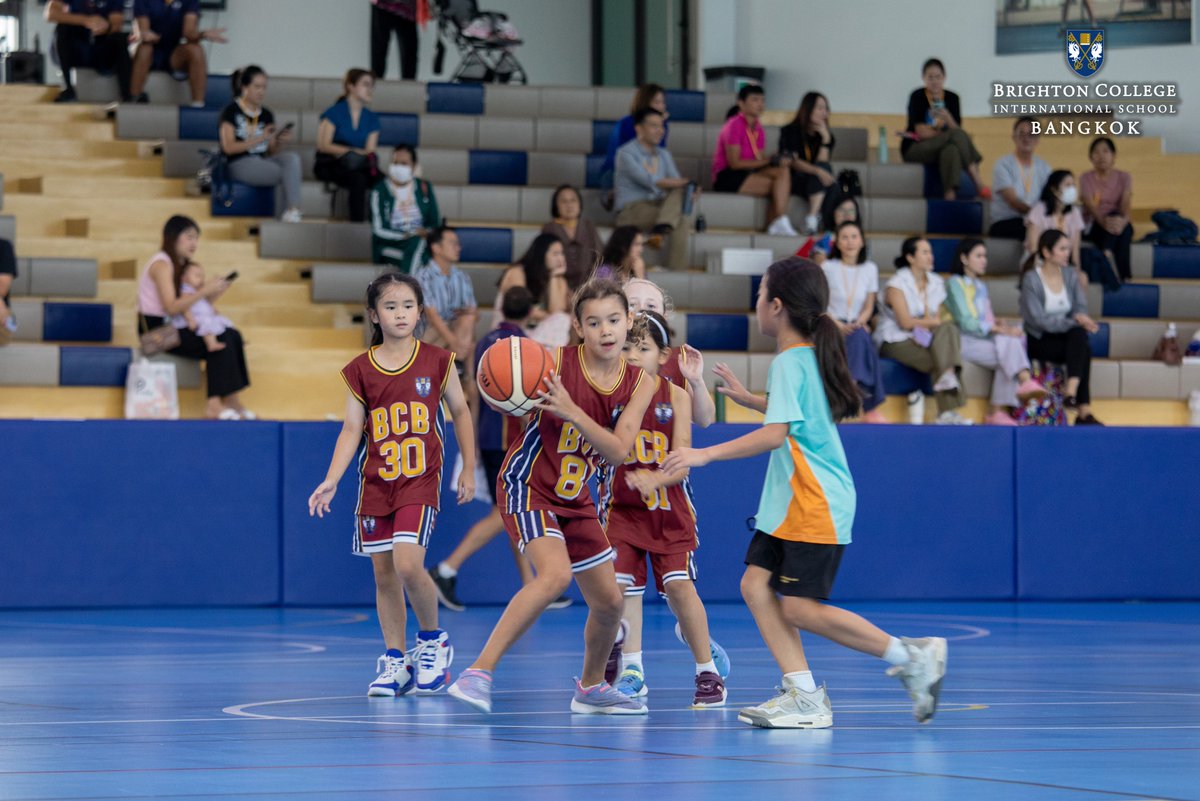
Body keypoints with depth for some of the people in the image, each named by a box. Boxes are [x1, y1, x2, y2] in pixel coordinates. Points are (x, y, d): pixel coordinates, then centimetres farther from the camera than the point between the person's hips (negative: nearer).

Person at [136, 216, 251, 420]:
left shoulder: (182, 265, 15)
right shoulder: (162, 265, -14)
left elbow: (195, 303, 8)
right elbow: (171, 307, -24)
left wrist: (215, 293, -9)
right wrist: (204, 291, -22)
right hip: (156, 329, -9)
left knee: (233, 336, -5)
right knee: (219, 343, -20)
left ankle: (231, 400, -10)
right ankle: (214, 405, -19)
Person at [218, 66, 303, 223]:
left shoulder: (266, 115, 16)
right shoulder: (231, 111, -1)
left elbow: (271, 152, 15)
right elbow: (228, 147, -11)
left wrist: (278, 142, -8)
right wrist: (259, 139, -16)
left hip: (262, 160, 6)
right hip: (238, 164, -6)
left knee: (292, 158, -26)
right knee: (289, 174, -25)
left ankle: (292, 210, -32)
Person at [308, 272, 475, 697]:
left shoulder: (437, 361, -2)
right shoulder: (360, 370, 1)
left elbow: (460, 412, 9)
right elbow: (351, 430, 2)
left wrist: (469, 469, 8)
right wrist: (331, 481, -8)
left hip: (420, 479, -3)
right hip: (375, 482, 3)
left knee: (408, 564, -19)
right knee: (383, 573, 6)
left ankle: (433, 640, 5)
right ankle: (395, 660, 18)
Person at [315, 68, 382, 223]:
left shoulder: (371, 118, 13)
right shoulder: (334, 112, 0)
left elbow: (370, 151, 5)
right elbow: (323, 145, -7)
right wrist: (351, 151, -20)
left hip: (359, 166, 4)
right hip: (330, 165, -4)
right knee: (357, 179, -37)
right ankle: (357, 222, -36)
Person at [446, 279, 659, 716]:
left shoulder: (640, 383, -5)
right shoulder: (555, 362, -17)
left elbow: (618, 450, -16)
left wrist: (571, 411, -30)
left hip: (574, 498, 6)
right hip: (527, 484, -6)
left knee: (609, 601, 12)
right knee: (555, 574, -30)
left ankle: (592, 687, 38)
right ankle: (479, 672, -27)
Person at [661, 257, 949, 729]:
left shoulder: (789, 362, -14)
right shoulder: (809, 355, 16)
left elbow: (775, 434, -26)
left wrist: (706, 454, -26)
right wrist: (746, 397, 38)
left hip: (816, 504, -10)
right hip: (791, 502, 10)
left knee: (801, 608, -12)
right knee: (756, 585, 1)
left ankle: (912, 655, -4)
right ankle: (804, 696, -4)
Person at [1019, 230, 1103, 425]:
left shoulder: (1070, 275, 7)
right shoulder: (1031, 279, -11)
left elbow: (1080, 306, 2)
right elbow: (1038, 320, -18)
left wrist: (1081, 318, -23)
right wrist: (1074, 321, -26)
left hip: (1067, 335, 5)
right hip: (1040, 341, -5)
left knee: (1079, 335, -32)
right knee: (1083, 349, -30)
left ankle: (1072, 393, -41)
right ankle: (1084, 411, -34)